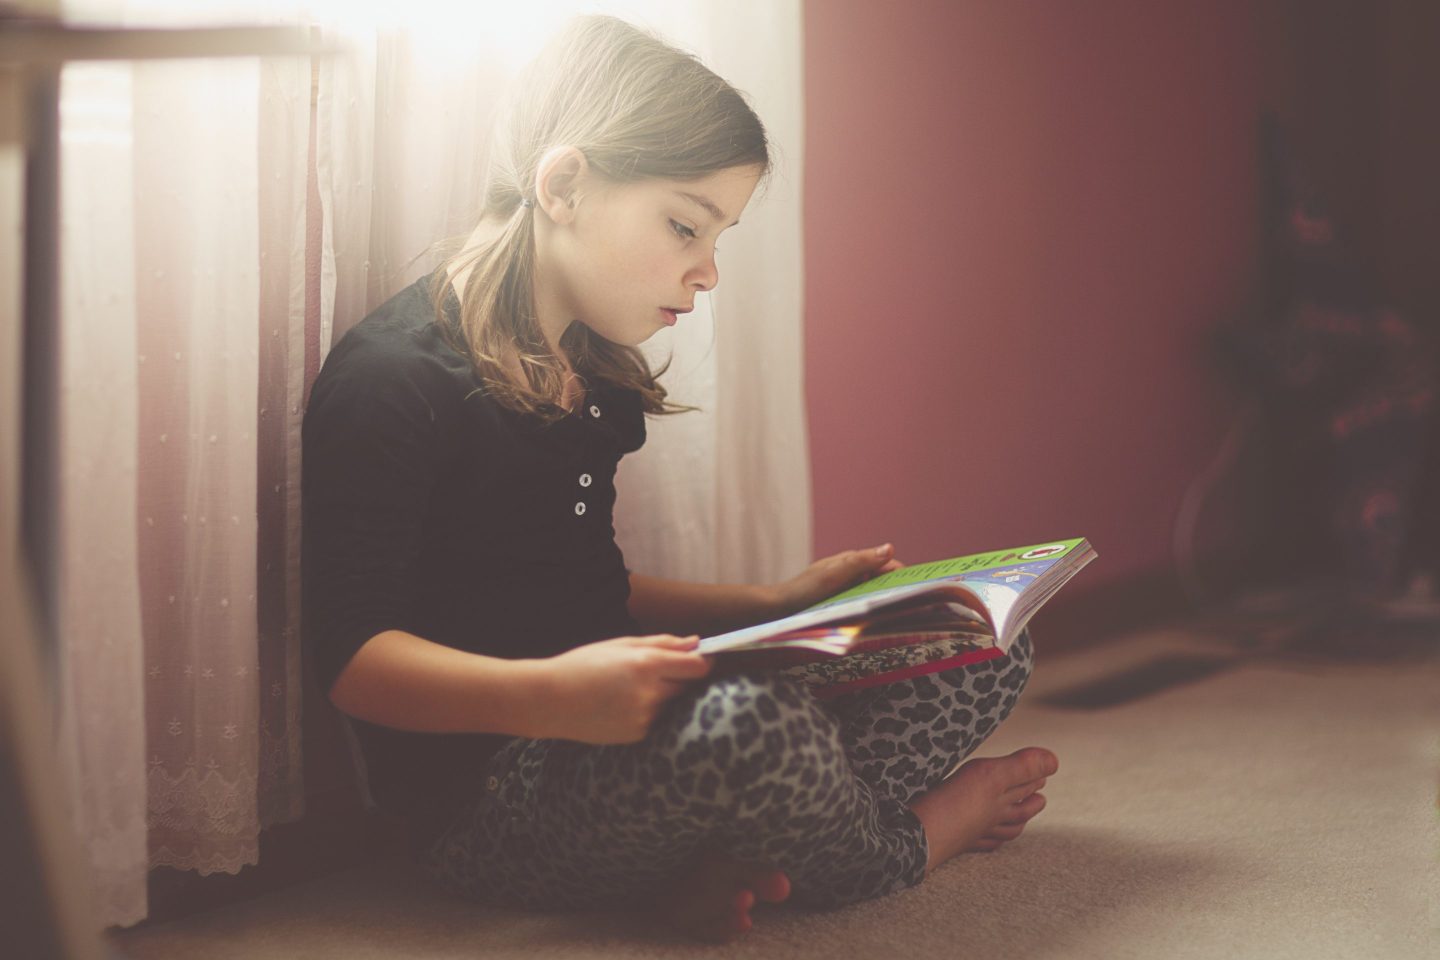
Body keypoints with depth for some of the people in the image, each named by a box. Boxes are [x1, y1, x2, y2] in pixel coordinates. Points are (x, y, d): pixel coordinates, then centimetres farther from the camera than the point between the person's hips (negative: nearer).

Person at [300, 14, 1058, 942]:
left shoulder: (596, 377, 15)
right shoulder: (395, 377, -13)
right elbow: (353, 656, -18)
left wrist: (774, 605, 11)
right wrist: (553, 695, -35)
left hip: (605, 746, 9)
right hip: (486, 792, -9)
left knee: (986, 646, 1)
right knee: (748, 722, -40)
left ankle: (724, 866, -20)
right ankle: (902, 845, -4)